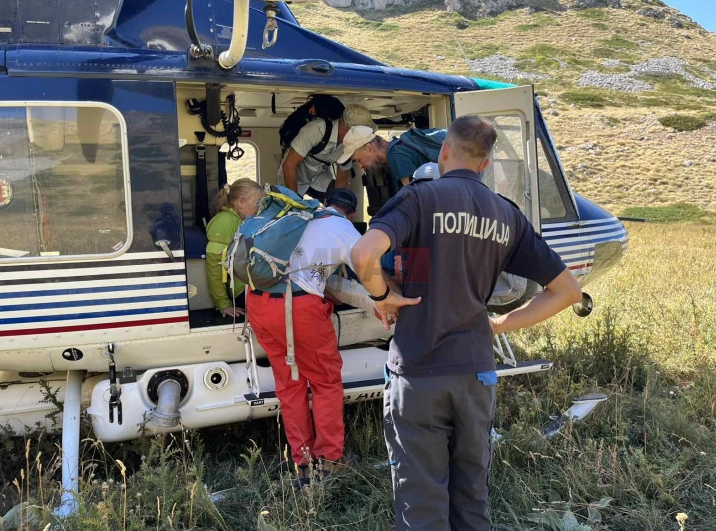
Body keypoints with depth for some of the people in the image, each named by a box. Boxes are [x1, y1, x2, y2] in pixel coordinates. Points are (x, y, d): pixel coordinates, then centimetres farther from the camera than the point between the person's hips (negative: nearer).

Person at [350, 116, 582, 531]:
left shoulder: (422, 196, -8)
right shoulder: (507, 215, 7)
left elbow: (363, 255, -26)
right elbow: (567, 291, 10)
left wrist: (381, 296, -7)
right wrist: (499, 324, 10)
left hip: (418, 373, -4)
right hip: (477, 373, 5)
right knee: (472, 497, 19)